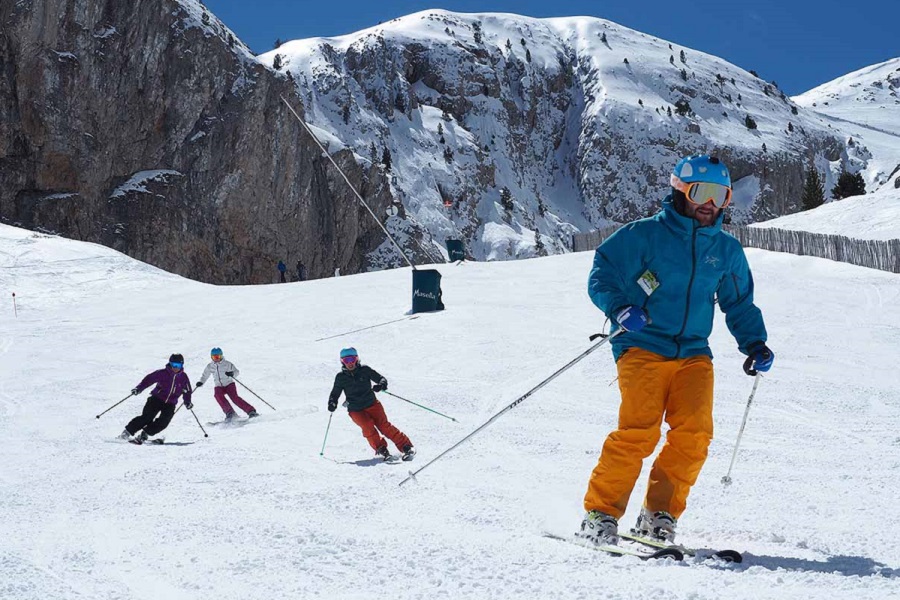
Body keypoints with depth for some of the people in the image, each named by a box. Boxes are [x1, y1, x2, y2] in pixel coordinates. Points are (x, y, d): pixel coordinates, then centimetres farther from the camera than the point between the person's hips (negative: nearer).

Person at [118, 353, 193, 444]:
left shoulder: (183, 377, 2)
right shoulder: (163, 373, -8)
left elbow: (187, 391, 16)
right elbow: (149, 379, -10)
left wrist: (187, 402, 8)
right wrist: (139, 388, -21)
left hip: (170, 404, 3)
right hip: (157, 399, -3)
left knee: (163, 422, -17)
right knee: (147, 417, -16)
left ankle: (144, 434, -5)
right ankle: (127, 432, -7)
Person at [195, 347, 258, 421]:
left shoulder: (227, 364, -3)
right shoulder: (210, 367, 7)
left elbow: (237, 372, -6)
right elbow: (205, 376, 20)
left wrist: (232, 374, -29)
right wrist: (201, 382, 0)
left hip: (229, 384, -3)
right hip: (219, 387, 3)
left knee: (234, 398, -25)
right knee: (218, 395, -31)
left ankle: (251, 411, -26)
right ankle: (229, 412, -33)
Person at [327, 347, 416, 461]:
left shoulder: (364, 370, -4)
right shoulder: (341, 377, 0)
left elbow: (381, 379, 1)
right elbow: (335, 393, 12)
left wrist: (381, 385, -23)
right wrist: (332, 403, -9)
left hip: (372, 404, -1)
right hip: (356, 410, 1)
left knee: (384, 425, -14)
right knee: (367, 426, -24)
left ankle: (406, 446, -9)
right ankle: (381, 449, -9)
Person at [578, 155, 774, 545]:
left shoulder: (726, 250, 15)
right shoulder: (645, 235, -1)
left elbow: (739, 304, 27)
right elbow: (602, 275, -2)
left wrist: (754, 343, 13)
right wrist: (620, 308, -21)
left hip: (693, 353, 5)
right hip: (642, 347, -4)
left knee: (694, 433, -13)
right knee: (639, 430, -19)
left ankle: (659, 514, 2)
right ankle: (600, 513, -8)